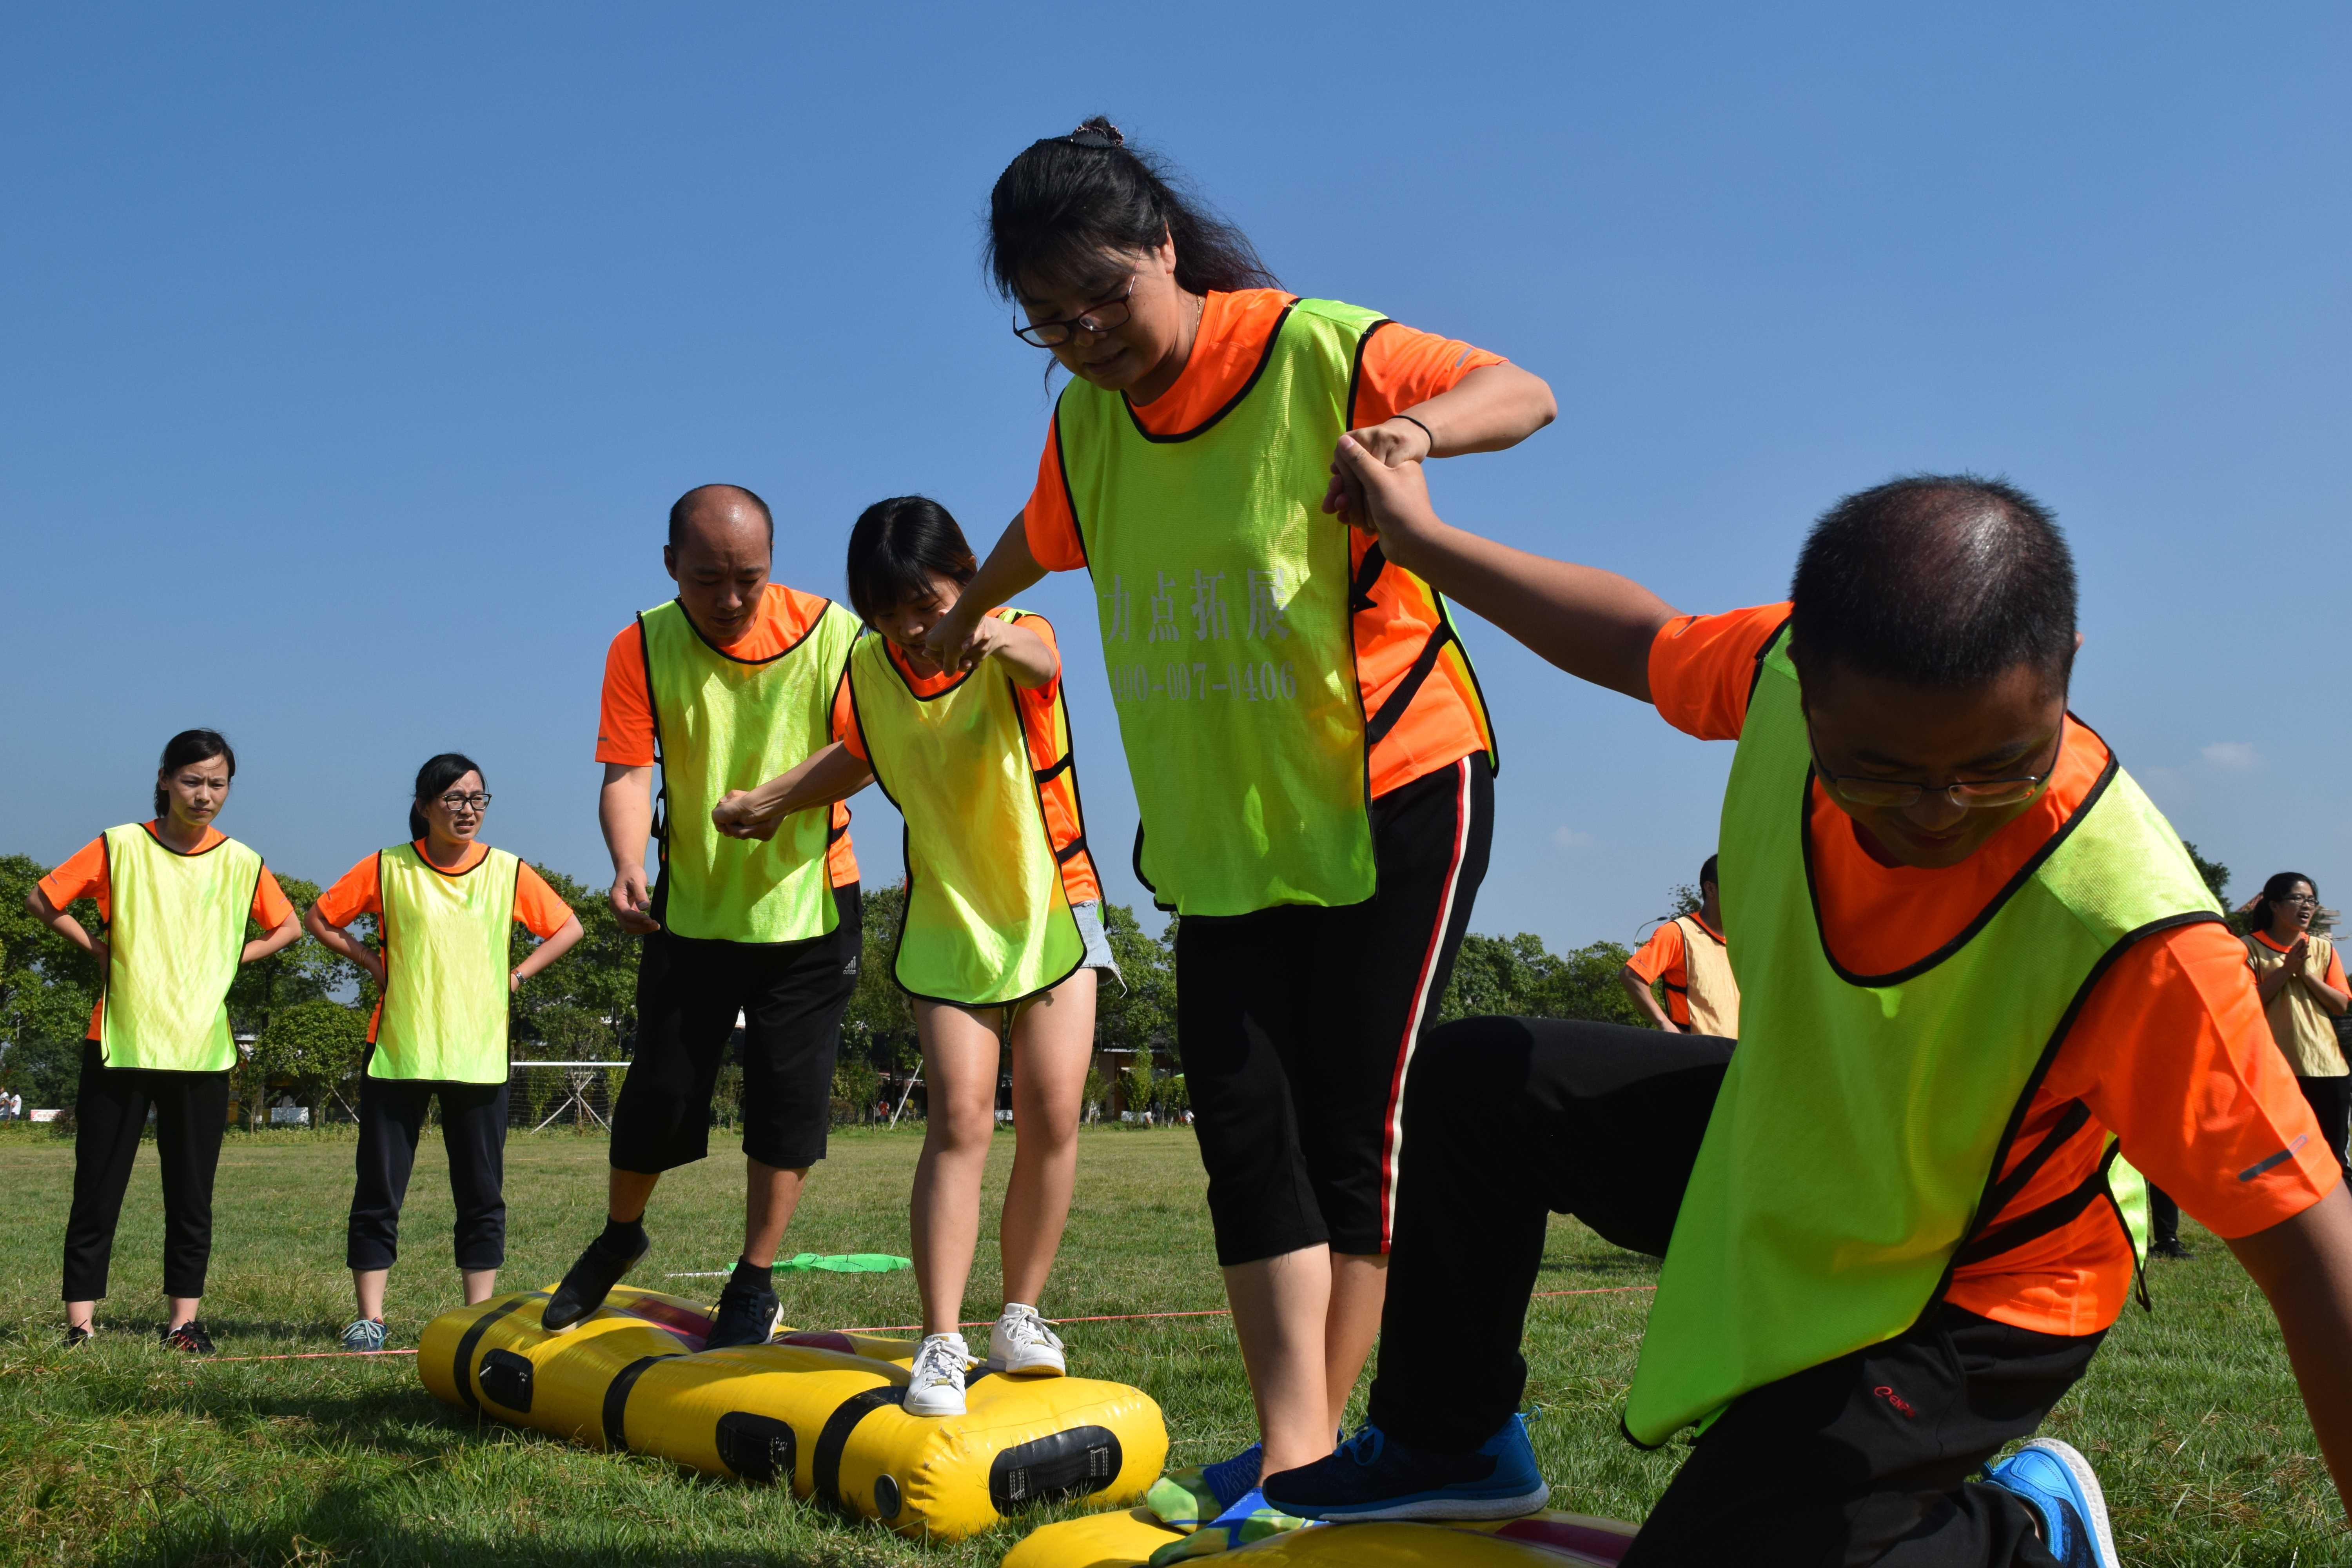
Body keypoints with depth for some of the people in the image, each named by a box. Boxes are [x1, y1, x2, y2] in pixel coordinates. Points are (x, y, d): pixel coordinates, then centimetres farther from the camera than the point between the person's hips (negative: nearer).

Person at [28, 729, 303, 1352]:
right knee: (98, 1192, 0)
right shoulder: (120, 846, -2)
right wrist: (101, 950, -1)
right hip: (120, 1044, -2)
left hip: (202, 1051, 2)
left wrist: (229, 959, 5)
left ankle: (185, 1321, 13)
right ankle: (79, 1324, 6)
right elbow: (41, 900, 5)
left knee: (192, 1198, 5)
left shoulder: (241, 863, 4)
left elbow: (288, 927, 17)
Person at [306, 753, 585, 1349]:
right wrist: (375, 965, 2)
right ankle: (369, 1318, 8)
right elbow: (320, 919, 10)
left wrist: (516, 976, 3)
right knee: (378, 1191, 1)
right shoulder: (387, 869, 0)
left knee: (482, 1195, 4)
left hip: (479, 1055, 1)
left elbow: (567, 928, 12)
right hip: (397, 1052, -1)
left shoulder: (509, 872, 3)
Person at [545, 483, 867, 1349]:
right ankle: (619, 1237, 34)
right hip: (692, 905, 1)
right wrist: (628, 865, -33)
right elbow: (628, 771, -15)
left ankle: (755, 1285, 17)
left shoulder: (829, 632, -13)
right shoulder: (642, 647, -8)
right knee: (661, 1087, 5)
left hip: (808, 902, -1)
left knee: (787, 1097, 1)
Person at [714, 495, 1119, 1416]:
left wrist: (1004, 640, -66)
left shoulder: (1014, 642, -16)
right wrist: (769, 801, 11)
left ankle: (1020, 1319, 11)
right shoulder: (869, 669, -4)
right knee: (959, 1116, -13)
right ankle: (940, 1347, -15)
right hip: (948, 920, 2)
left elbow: (1045, 664, -44)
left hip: (1051, 905, -2)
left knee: (1052, 1116, -7)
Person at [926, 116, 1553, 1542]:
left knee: (1355, 1117, -3)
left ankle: (1320, 1446, 7)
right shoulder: (1086, 422, 5)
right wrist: (968, 615, 39)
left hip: (1395, 792, -5)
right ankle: (1294, 1451, 0)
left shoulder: (1314, 351, -13)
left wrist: (1419, 425, -33)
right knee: (1246, 1121, -2)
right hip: (1223, 825, 6)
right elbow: (1043, 537, 25)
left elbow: (1524, 392, -12)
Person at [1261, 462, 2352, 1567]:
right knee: (1479, 1081, 9)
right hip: (1784, 1140, 6)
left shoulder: (2136, 935, -40)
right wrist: (1421, 538, 6)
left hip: (1961, 1300, -6)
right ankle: (1448, 1446, 29)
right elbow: (1637, 640, -2)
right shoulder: (1787, 670, -25)